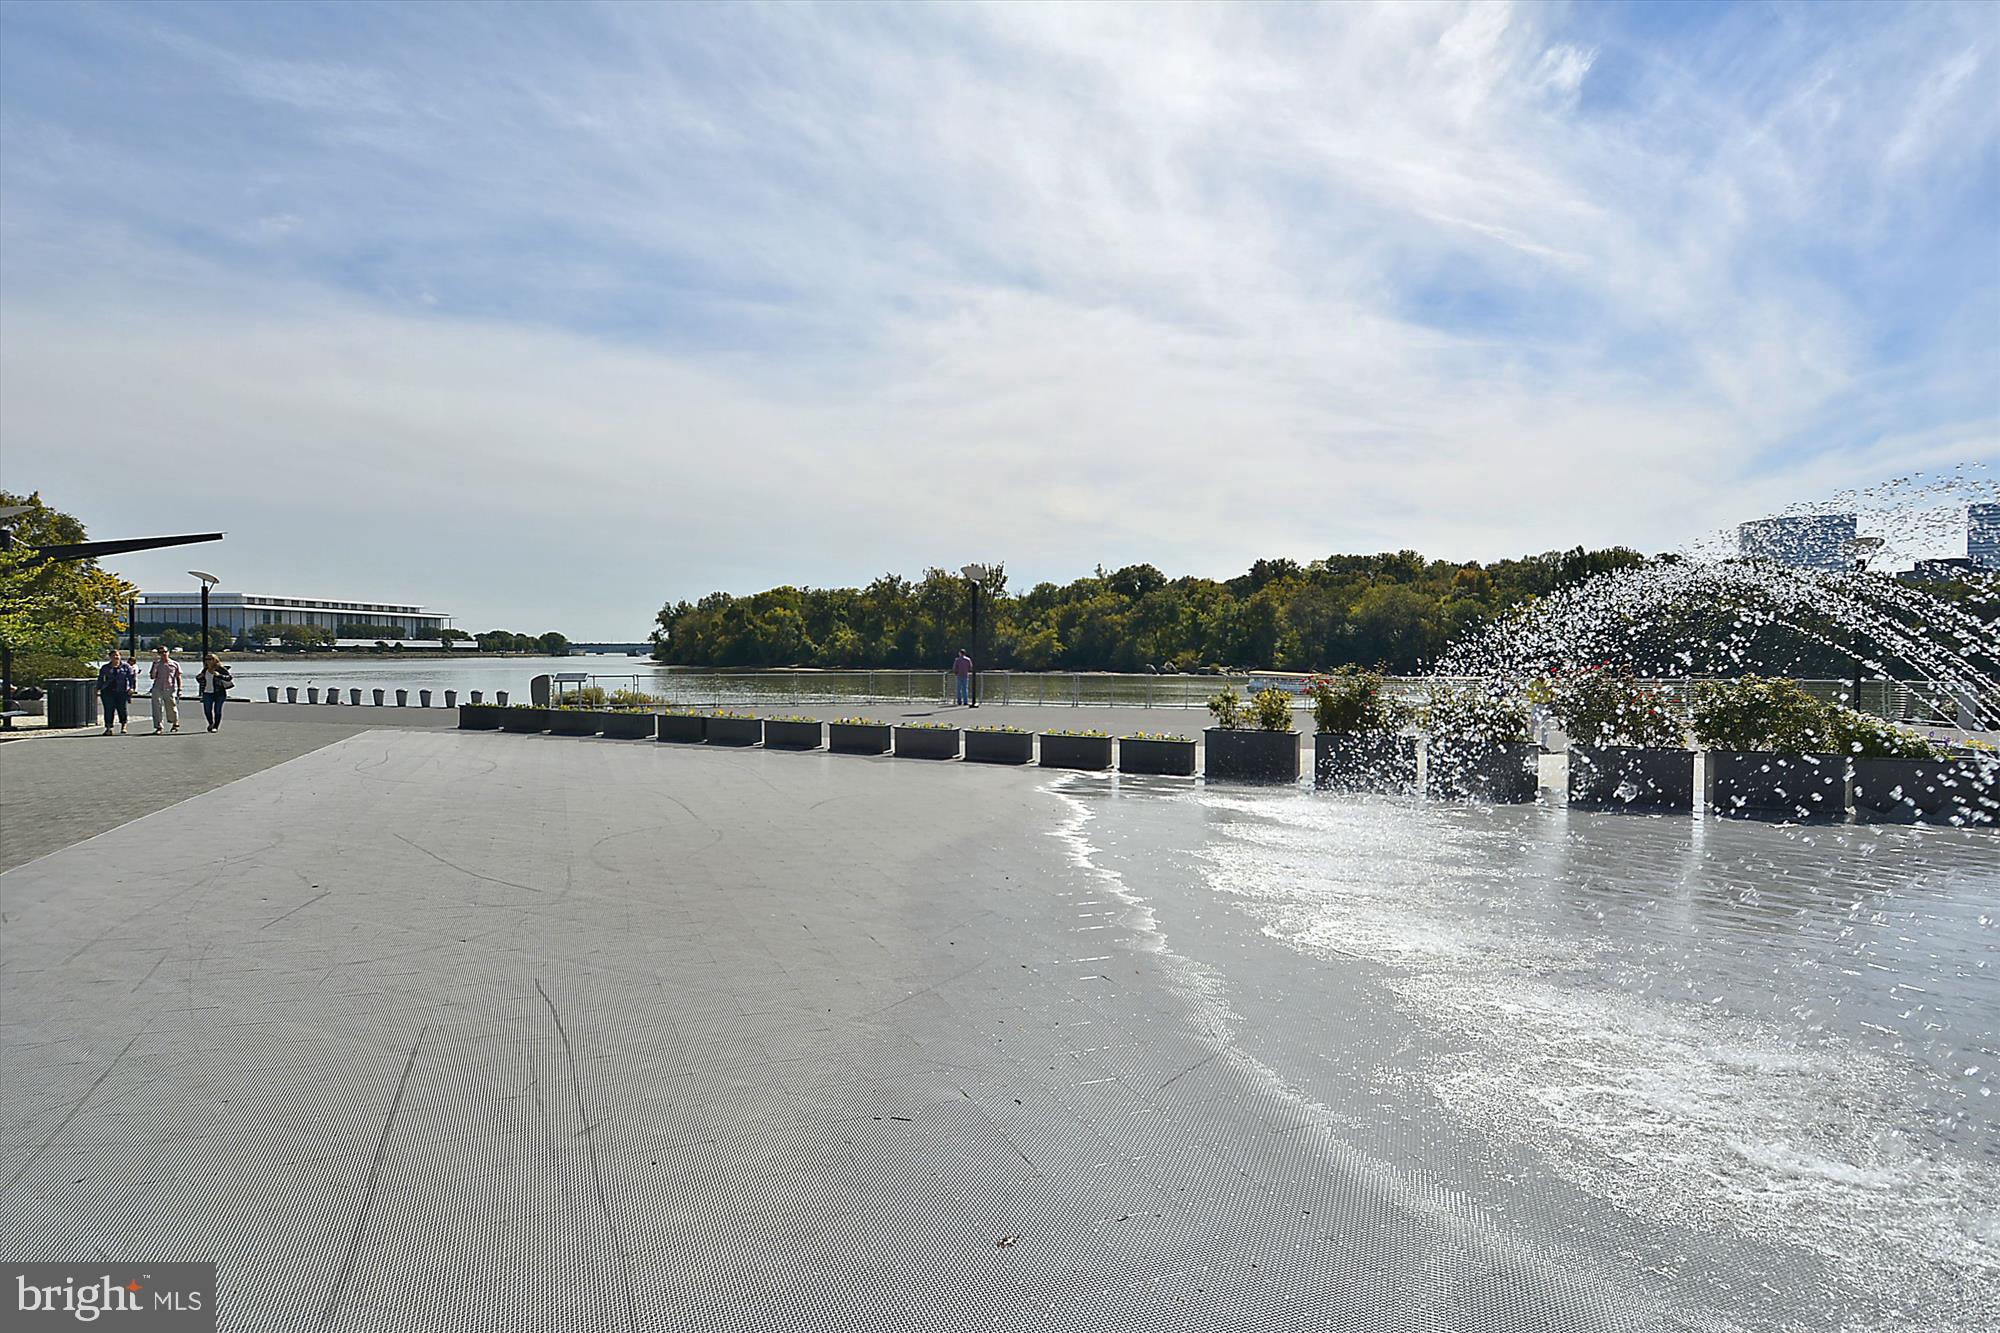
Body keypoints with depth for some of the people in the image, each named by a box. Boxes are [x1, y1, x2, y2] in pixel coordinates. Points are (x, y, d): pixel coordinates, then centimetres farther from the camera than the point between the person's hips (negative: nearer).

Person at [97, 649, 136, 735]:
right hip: (108, 691, 2)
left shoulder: (126, 666, 7)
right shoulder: (105, 667, 14)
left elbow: (132, 677, 4)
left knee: (122, 708, -2)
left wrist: (132, 687, -8)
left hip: (122, 691, -2)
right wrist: (98, 689, 11)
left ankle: (123, 727, 11)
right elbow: (100, 679, 19)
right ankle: (108, 728, 1)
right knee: (109, 709, -4)